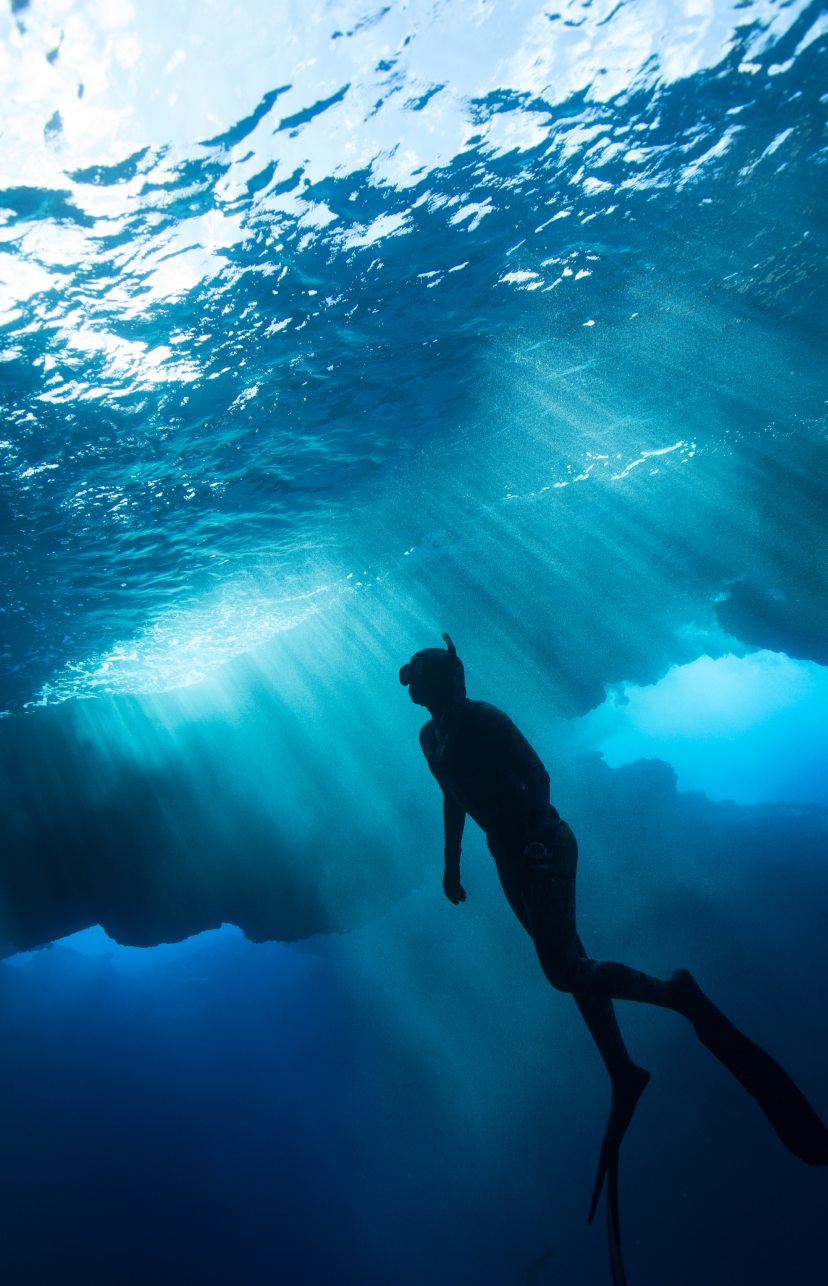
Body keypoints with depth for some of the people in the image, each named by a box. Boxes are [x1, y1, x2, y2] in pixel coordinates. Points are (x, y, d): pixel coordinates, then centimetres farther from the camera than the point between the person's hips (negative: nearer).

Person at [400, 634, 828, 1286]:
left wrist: (535, 835, -31)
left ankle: (679, 994, -4)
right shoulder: (431, 737, 13)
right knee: (570, 966, 12)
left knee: (563, 970, -17)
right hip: (509, 855, 8)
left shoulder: (484, 719, -11)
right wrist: (452, 865, 23)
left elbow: (538, 772, -20)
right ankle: (623, 1072, 23)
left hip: (541, 844, -8)